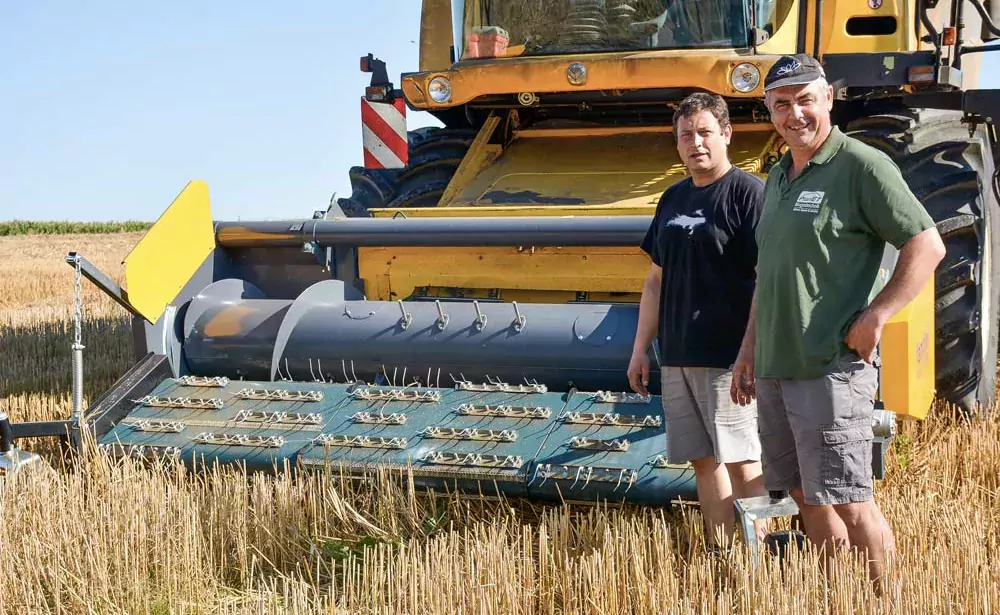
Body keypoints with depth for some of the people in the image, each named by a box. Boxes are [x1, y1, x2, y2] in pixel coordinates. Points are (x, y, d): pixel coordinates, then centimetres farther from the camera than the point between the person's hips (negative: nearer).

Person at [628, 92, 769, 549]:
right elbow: (657, 280, 20)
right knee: (703, 460, 9)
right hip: (677, 357, 7)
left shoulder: (748, 193, -6)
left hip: (729, 356, -7)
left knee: (741, 461, -4)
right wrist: (640, 349, 17)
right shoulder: (673, 199, 15)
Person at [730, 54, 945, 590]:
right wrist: (748, 347, 20)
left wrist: (875, 317, -17)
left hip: (831, 368, -8)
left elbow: (927, 246, -12)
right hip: (774, 370, 8)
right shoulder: (776, 179, 17)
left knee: (848, 502, -7)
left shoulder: (863, 167, -8)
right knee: (807, 498, 13)